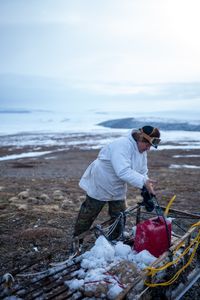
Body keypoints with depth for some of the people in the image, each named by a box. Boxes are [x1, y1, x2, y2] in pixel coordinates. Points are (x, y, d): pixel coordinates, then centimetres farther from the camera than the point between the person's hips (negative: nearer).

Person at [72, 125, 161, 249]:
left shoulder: (142, 150, -3)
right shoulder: (121, 145, -33)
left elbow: (142, 172, -1)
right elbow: (123, 172, -43)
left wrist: (147, 188, -18)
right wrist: (143, 182, -48)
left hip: (118, 188, 8)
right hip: (99, 186, -8)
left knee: (119, 217, 12)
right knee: (88, 214, 8)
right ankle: (77, 240, 26)